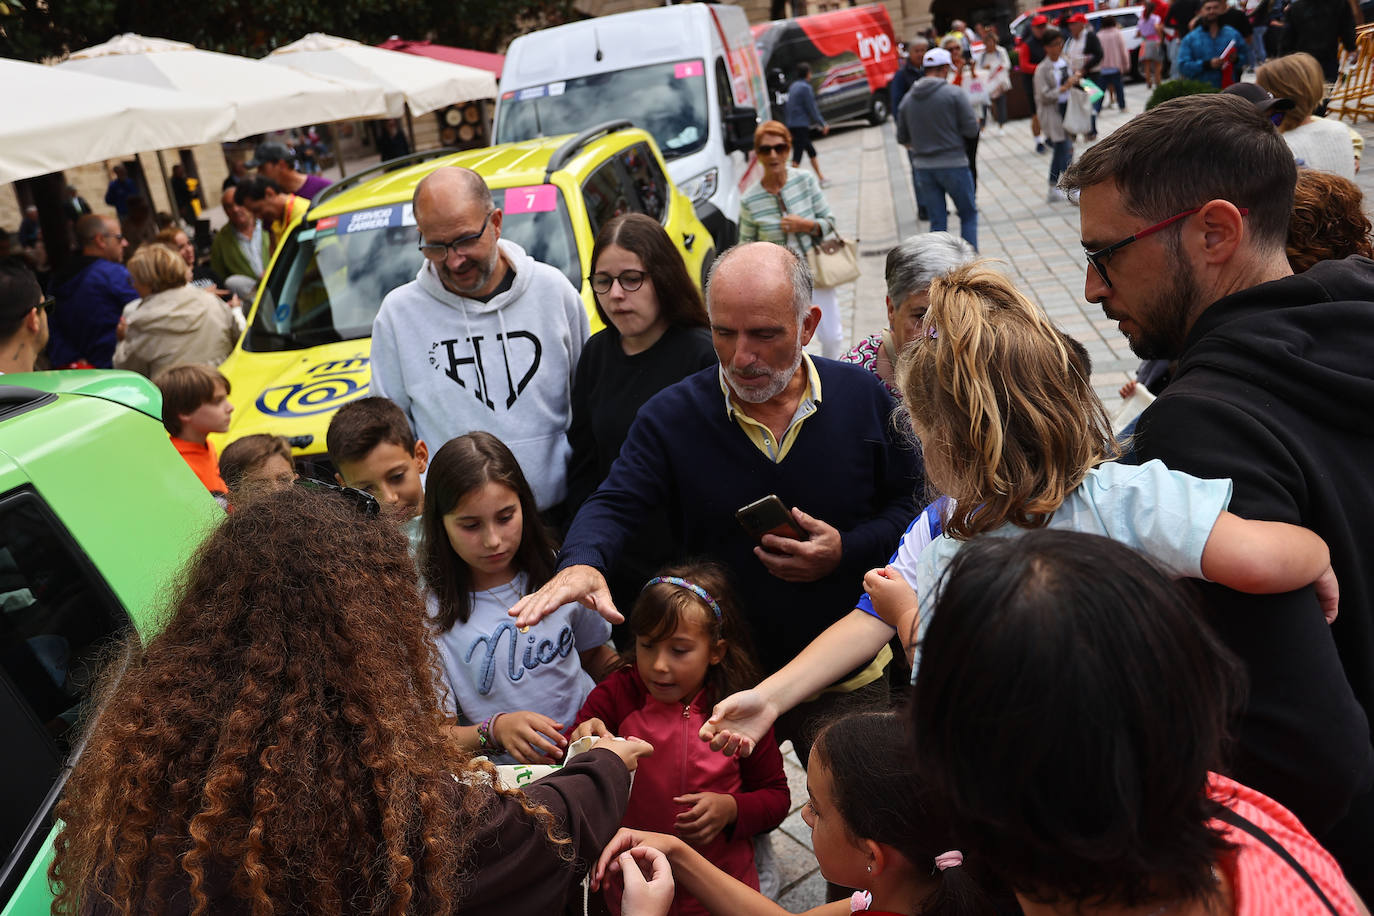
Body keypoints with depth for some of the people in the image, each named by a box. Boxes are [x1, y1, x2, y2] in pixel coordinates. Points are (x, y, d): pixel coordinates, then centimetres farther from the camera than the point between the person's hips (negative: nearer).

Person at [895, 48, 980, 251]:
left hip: (923, 167, 4)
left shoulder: (908, 99, 5)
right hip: (953, 164, -4)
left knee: (937, 222, 10)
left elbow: (902, 138, 11)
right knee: (968, 215, 12)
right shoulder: (955, 93, -9)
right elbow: (971, 129, -11)